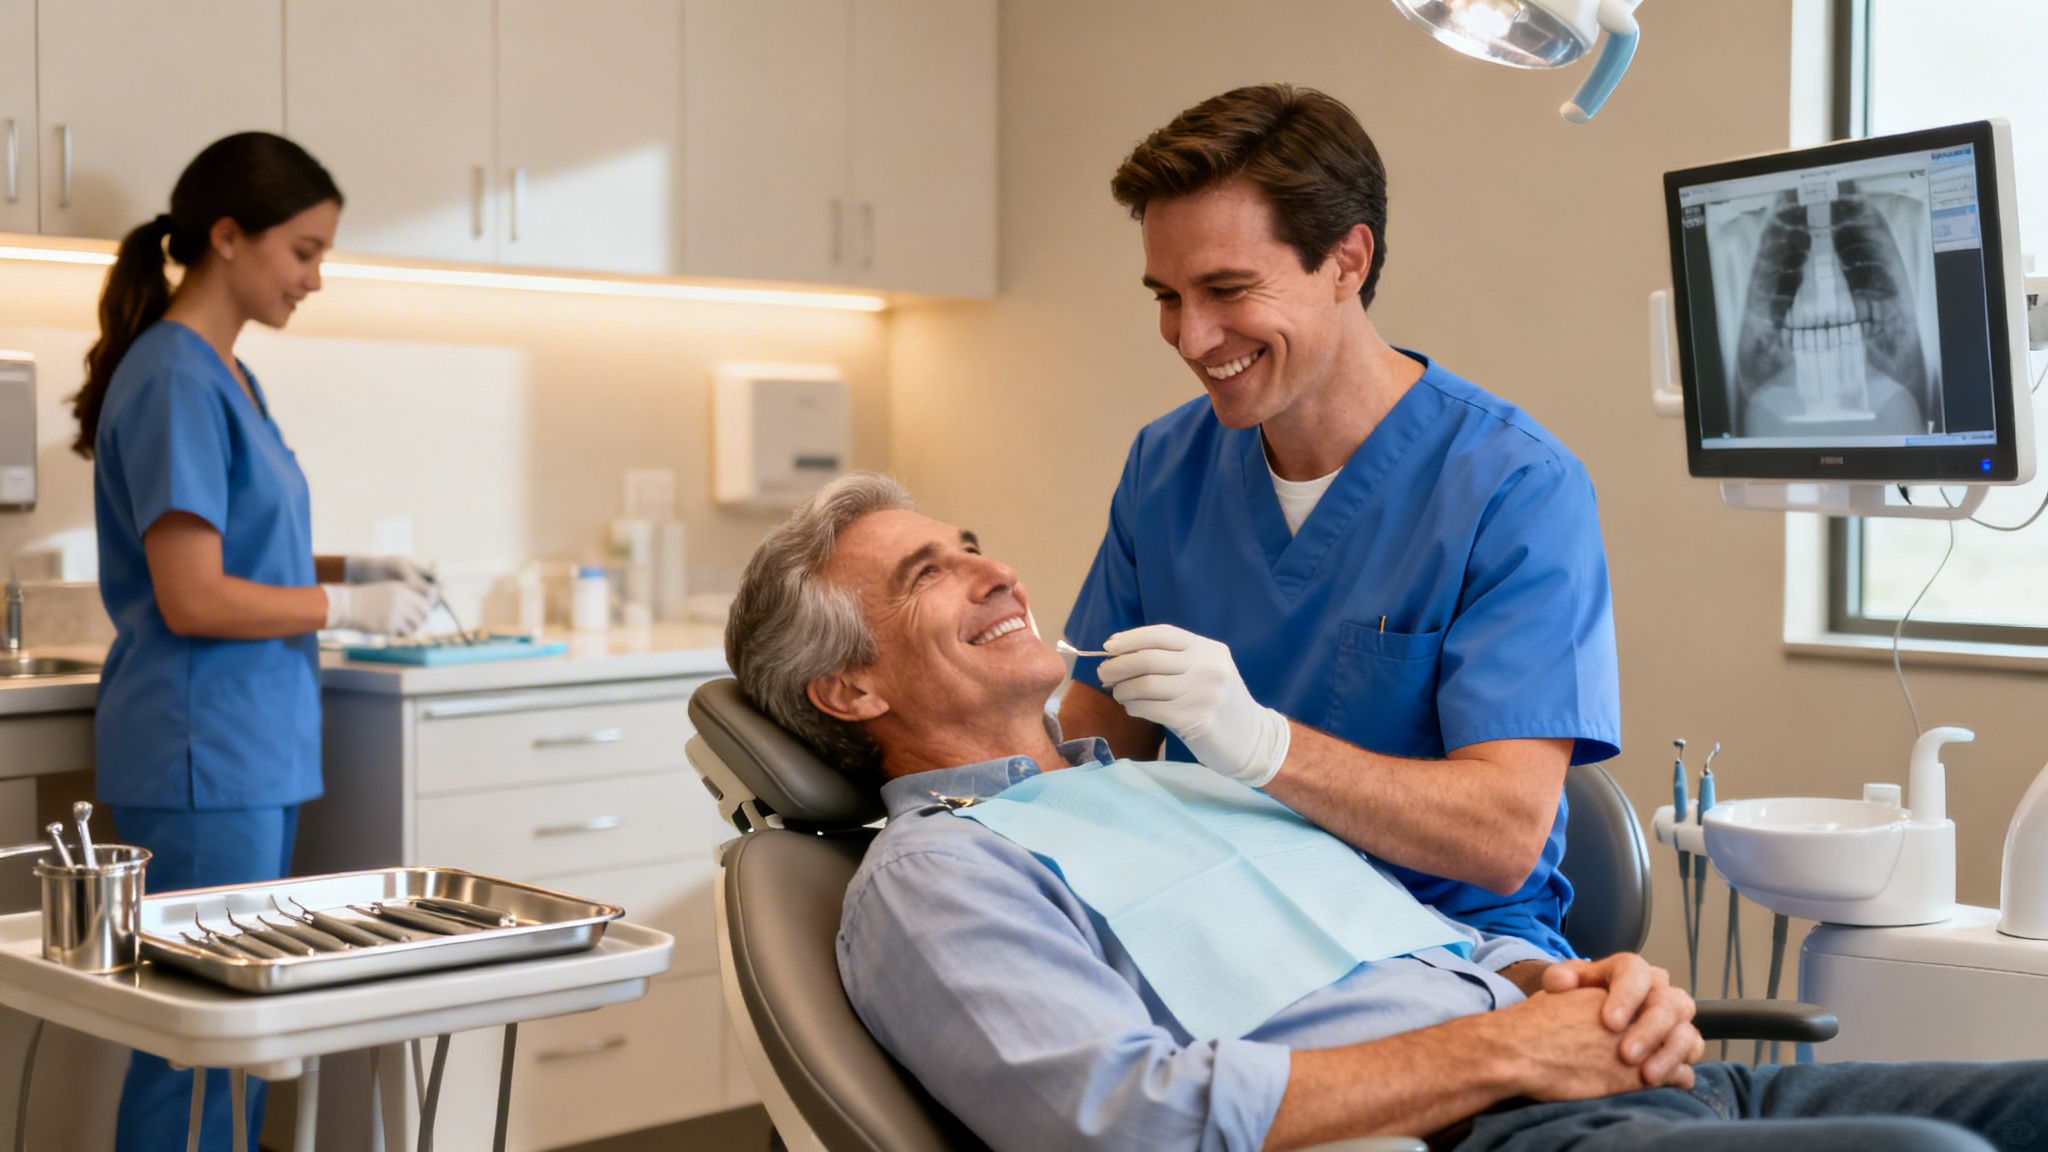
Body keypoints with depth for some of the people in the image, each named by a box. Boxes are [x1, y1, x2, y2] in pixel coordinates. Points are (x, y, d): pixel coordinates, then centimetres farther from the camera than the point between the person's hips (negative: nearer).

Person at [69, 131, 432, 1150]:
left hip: (255, 750, 10)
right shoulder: (174, 382, -15)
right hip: (204, 756, -10)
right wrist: (346, 607, -9)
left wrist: (352, 567, 8)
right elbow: (192, 599, -19)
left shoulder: (225, 376, 14)